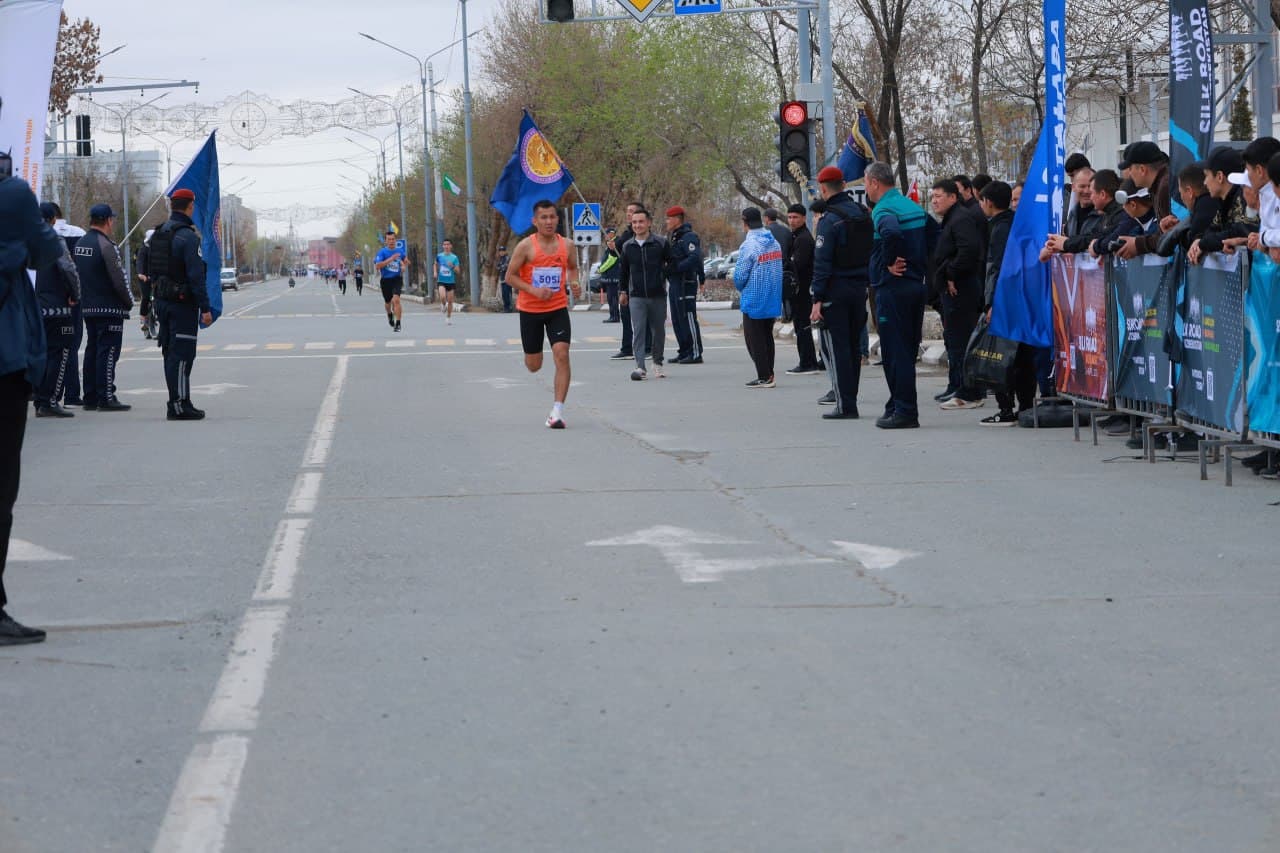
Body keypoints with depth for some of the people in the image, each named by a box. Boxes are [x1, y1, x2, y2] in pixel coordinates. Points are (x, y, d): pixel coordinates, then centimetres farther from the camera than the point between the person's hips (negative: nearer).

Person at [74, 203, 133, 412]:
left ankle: (90, 397, 17)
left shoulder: (80, 244, 10)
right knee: (108, 352, -6)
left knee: (92, 351, 13)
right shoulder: (106, 246, -17)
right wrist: (129, 301, -4)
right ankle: (106, 398, -7)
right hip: (109, 308, -8)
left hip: (88, 307, 8)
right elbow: (118, 279, -18)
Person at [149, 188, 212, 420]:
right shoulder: (188, 236, -15)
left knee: (171, 353, 13)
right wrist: (205, 308, -16)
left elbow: (151, 271, 16)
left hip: (162, 302, 8)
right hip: (183, 304, -8)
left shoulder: (158, 234, 11)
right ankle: (178, 406, -9)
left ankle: (179, 402, 19)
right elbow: (196, 275, -19)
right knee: (181, 353, -7)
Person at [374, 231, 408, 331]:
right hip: (386, 280, 0)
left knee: (396, 299, -20)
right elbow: (377, 266, -20)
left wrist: (404, 265, 3)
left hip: (397, 279, 0)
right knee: (388, 302, 16)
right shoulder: (382, 252, -7)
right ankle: (390, 315, 51)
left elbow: (406, 261, 27)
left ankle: (398, 323, -19)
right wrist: (390, 259, -25)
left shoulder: (400, 251, 6)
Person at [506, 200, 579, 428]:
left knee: (562, 355, -17)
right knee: (534, 366, 8)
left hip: (558, 309, 1)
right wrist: (533, 290, -19)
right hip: (530, 310, -1)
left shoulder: (566, 245, 1)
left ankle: (557, 410, -16)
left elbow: (572, 267, 21)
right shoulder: (526, 246, -9)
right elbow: (510, 276, -5)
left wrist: (575, 282, -1)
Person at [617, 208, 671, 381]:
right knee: (638, 331, -10)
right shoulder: (627, 246, 6)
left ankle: (658, 363, 27)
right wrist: (622, 291, 16)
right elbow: (623, 271, 16)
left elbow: (672, 263, 6)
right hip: (636, 296, 1)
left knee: (658, 330, 10)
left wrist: (664, 278, 1)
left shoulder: (661, 243, -2)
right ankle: (640, 367, -16)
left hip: (658, 295, -1)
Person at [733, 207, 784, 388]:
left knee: (754, 340, 2)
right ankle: (769, 374, 20)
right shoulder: (774, 243, 3)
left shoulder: (749, 246, -18)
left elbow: (740, 276, -16)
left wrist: (741, 288, 5)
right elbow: (779, 269, 8)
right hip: (773, 301, 7)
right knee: (767, 337, 17)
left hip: (754, 300, -7)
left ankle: (764, 377, 0)